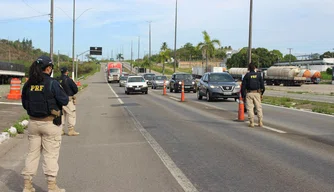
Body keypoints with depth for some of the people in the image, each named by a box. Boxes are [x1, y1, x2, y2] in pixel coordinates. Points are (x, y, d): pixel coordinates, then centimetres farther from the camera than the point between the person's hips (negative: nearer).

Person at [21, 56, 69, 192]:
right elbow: (64, 101, -11)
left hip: (33, 123, 5)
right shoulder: (52, 83, -14)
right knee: (51, 155, 4)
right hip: (50, 123, -5)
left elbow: (24, 104, 10)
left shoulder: (28, 84, 2)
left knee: (32, 153, 14)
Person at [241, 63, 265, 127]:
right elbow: (262, 85, 6)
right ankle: (260, 122, 5)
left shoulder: (247, 75, 0)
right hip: (257, 93, 2)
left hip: (249, 93, -2)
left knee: (250, 108, 0)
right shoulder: (259, 75, 6)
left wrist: (243, 95, 2)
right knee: (259, 108, 7)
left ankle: (251, 123, -2)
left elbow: (243, 86, -2)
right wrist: (262, 93, 16)